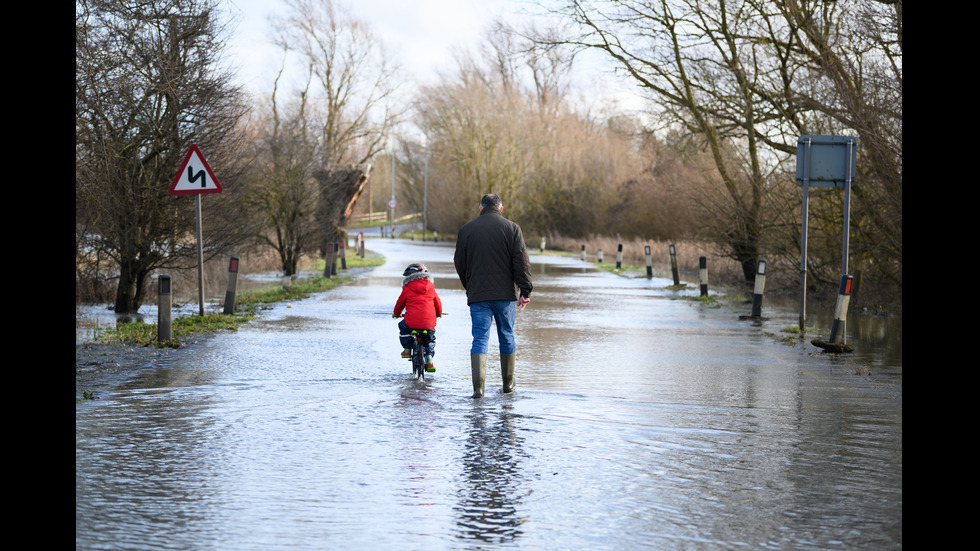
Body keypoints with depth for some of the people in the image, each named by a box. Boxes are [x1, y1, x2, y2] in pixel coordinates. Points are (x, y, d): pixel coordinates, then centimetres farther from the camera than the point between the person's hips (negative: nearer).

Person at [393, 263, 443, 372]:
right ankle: (429, 360, 12)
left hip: (412, 322, -2)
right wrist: (439, 313, 48)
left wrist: (396, 313, 41)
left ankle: (407, 349, 28)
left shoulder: (407, 289, 6)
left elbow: (400, 302, 19)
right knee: (431, 339, 28)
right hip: (429, 323, 2)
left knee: (403, 327, 32)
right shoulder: (430, 287, 14)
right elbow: (438, 303, 26)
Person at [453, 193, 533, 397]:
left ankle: (478, 385, -17)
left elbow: (460, 263, 11)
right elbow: (522, 262, -6)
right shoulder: (511, 228, 0)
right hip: (506, 294, 0)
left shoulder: (466, 229, 4)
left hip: (477, 295, 0)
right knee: (507, 337, 13)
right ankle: (508, 384, 21)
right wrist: (525, 291, -5)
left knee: (480, 338, -2)